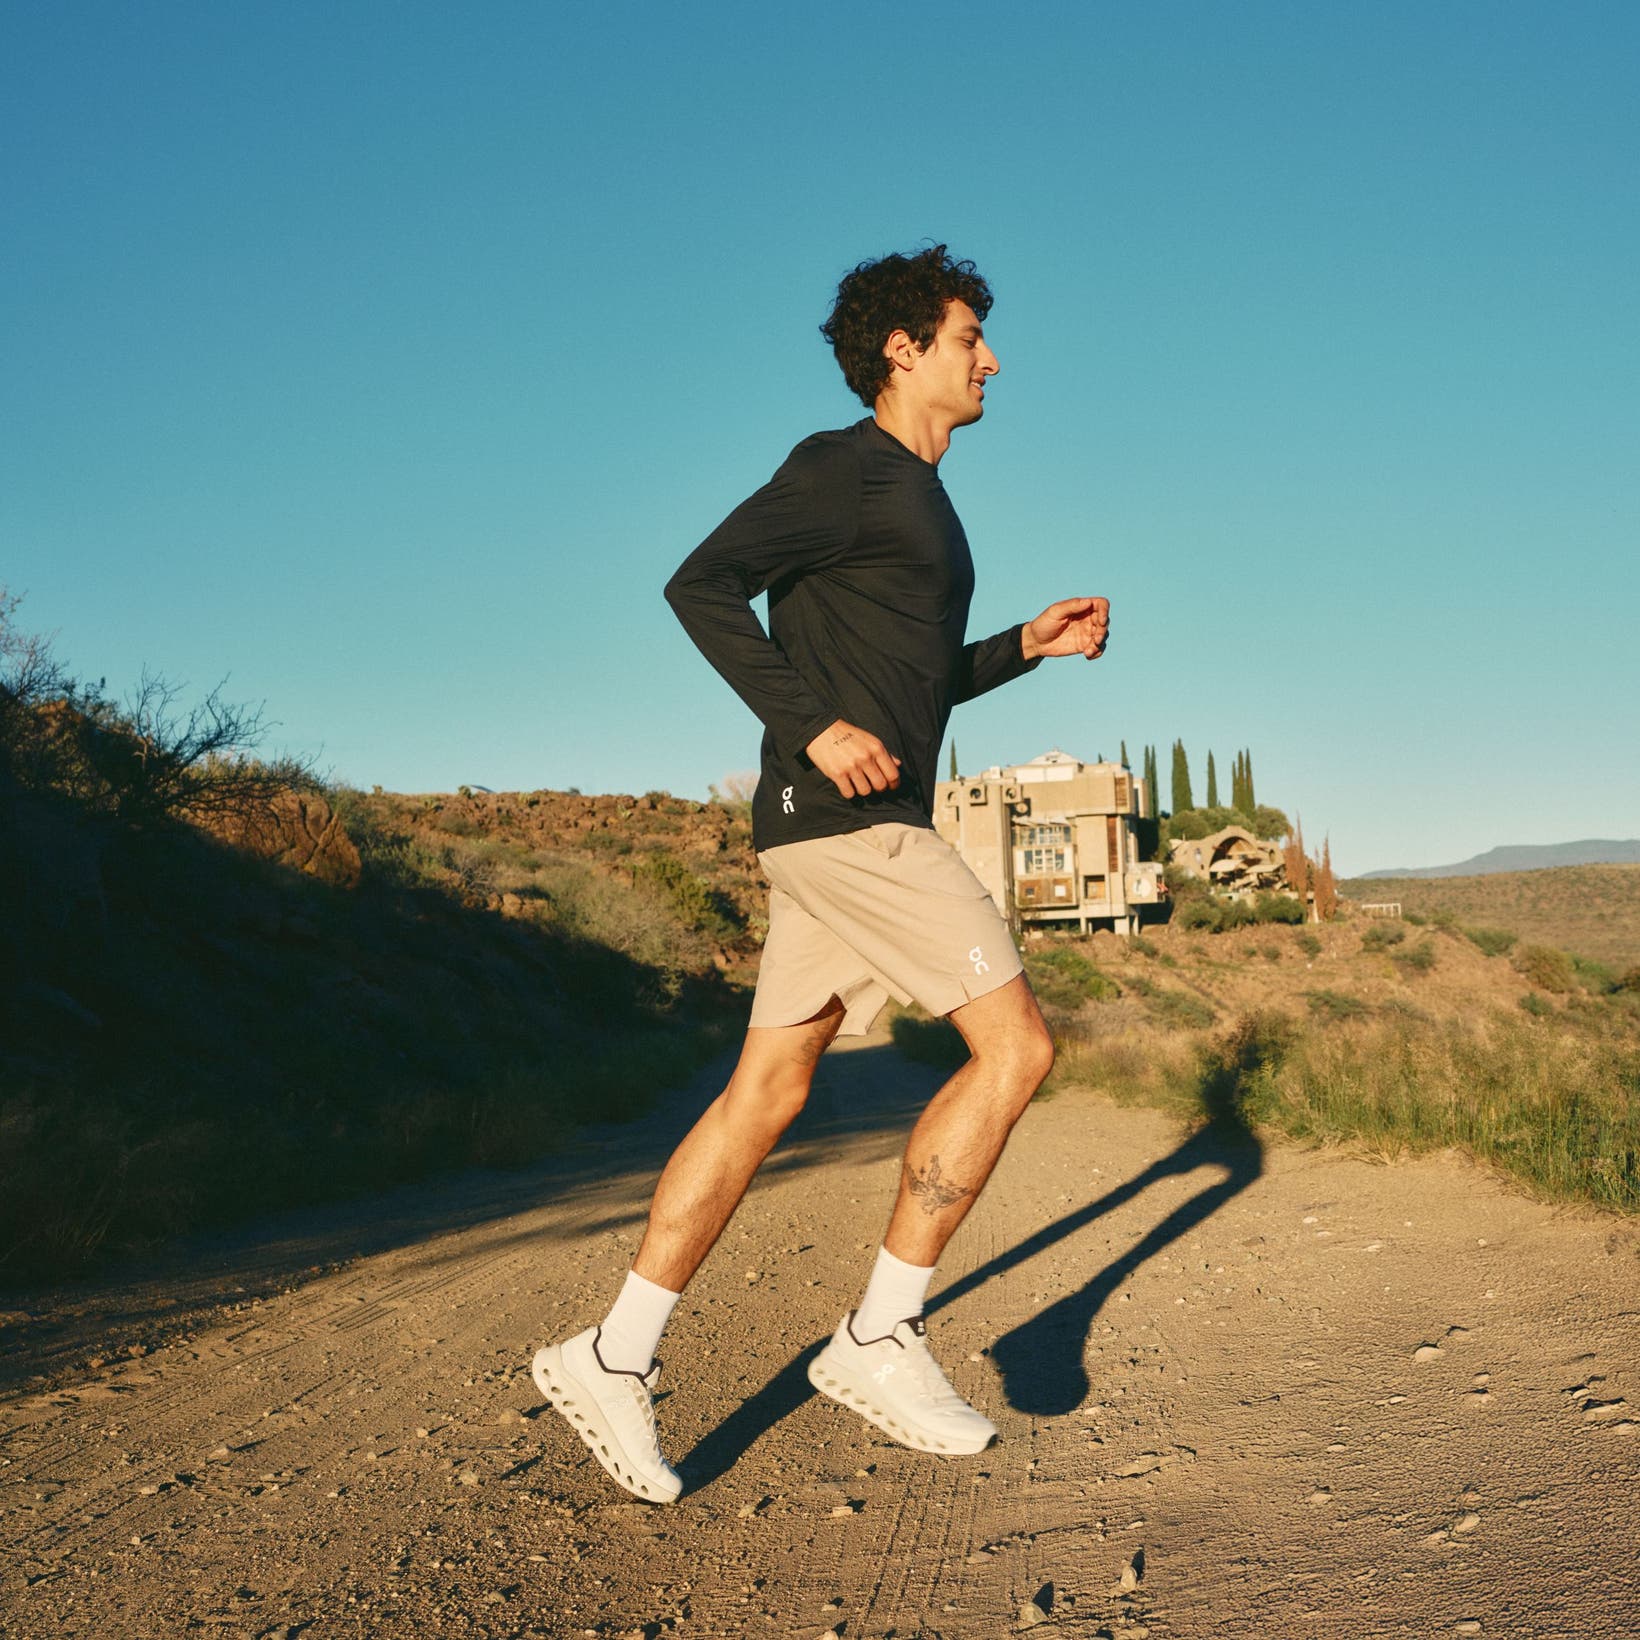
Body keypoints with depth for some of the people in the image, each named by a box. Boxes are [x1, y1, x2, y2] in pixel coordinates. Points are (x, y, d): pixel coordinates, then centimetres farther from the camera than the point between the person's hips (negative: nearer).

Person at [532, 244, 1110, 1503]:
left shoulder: (921, 502, 25)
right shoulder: (846, 468, -4)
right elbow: (703, 583, -15)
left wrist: (1028, 645, 17)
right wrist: (814, 725, -20)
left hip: (860, 828, 9)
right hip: (846, 820, -9)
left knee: (766, 1092, 6)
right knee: (1016, 1046, -8)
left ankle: (613, 1358, 11)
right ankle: (882, 1337, 0)